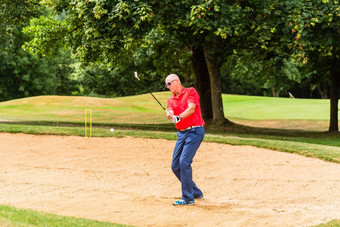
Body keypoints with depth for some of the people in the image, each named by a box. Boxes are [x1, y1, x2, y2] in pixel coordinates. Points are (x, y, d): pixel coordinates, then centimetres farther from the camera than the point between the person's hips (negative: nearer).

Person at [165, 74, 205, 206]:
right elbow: (171, 114, -2)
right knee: (175, 166, 6)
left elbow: (191, 108, -15)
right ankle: (196, 192, 21)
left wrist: (178, 117, -30)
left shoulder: (190, 92, 0)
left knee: (184, 162, -18)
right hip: (181, 134, 8)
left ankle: (188, 198, -13)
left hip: (195, 131, -8)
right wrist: (170, 116, -26)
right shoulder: (171, 100, 17)